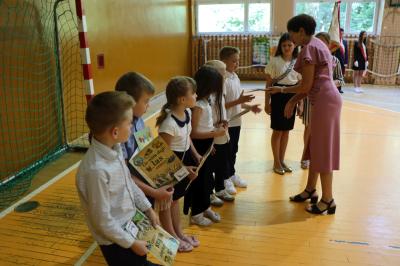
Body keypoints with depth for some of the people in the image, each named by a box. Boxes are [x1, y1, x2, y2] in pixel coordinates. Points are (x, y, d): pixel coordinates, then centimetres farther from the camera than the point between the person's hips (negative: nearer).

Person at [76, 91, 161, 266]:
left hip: (131, 224, 8)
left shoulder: (115, 149, -9)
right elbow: (103, 221, -25)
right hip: (115, 241, -8)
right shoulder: (96, 169, -33)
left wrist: (148, 209, 12)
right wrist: (132, 243, -14)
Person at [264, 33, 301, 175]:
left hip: (292, 97, 3)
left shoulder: (298, 62, 4)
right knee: (277, 130, 3)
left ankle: (282, 160, 24)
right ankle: (276, 162, 17)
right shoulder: (274, 61, -5)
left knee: (286, 130, 11)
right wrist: (267, 103, -5)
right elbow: (268, 84, -3)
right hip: (278, 96, -3)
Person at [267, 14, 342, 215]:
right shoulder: (316, 45, 17)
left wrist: (282, 90, -1)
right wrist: (292, 101, 16)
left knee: (323, 149, -2)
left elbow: (306, 86, -15)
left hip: (325, 101, -10)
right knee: (316, 147, 16)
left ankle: (328, 200, 9)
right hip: (323, 100, 10)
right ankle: (310, 190, 28)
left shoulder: (309, 48, -13)